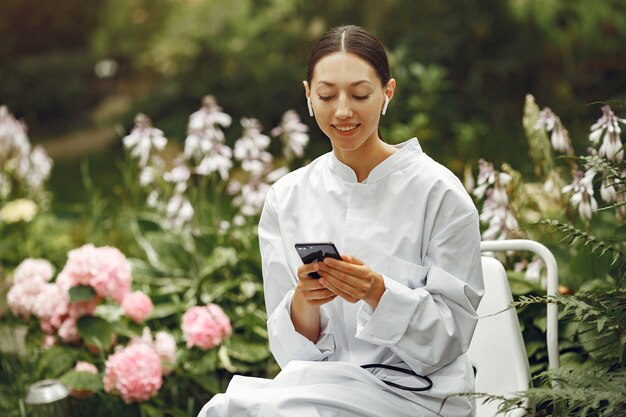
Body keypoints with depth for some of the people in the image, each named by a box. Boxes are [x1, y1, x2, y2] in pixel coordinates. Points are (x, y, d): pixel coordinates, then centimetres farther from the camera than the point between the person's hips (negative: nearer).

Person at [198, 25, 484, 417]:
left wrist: (377, 292, -22)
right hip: (320, 383, 4)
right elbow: (291, 351, 3)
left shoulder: (439, 191, -7)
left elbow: (450, 339, -6)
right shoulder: (286, 198, 3)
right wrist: (304, 299, -18)